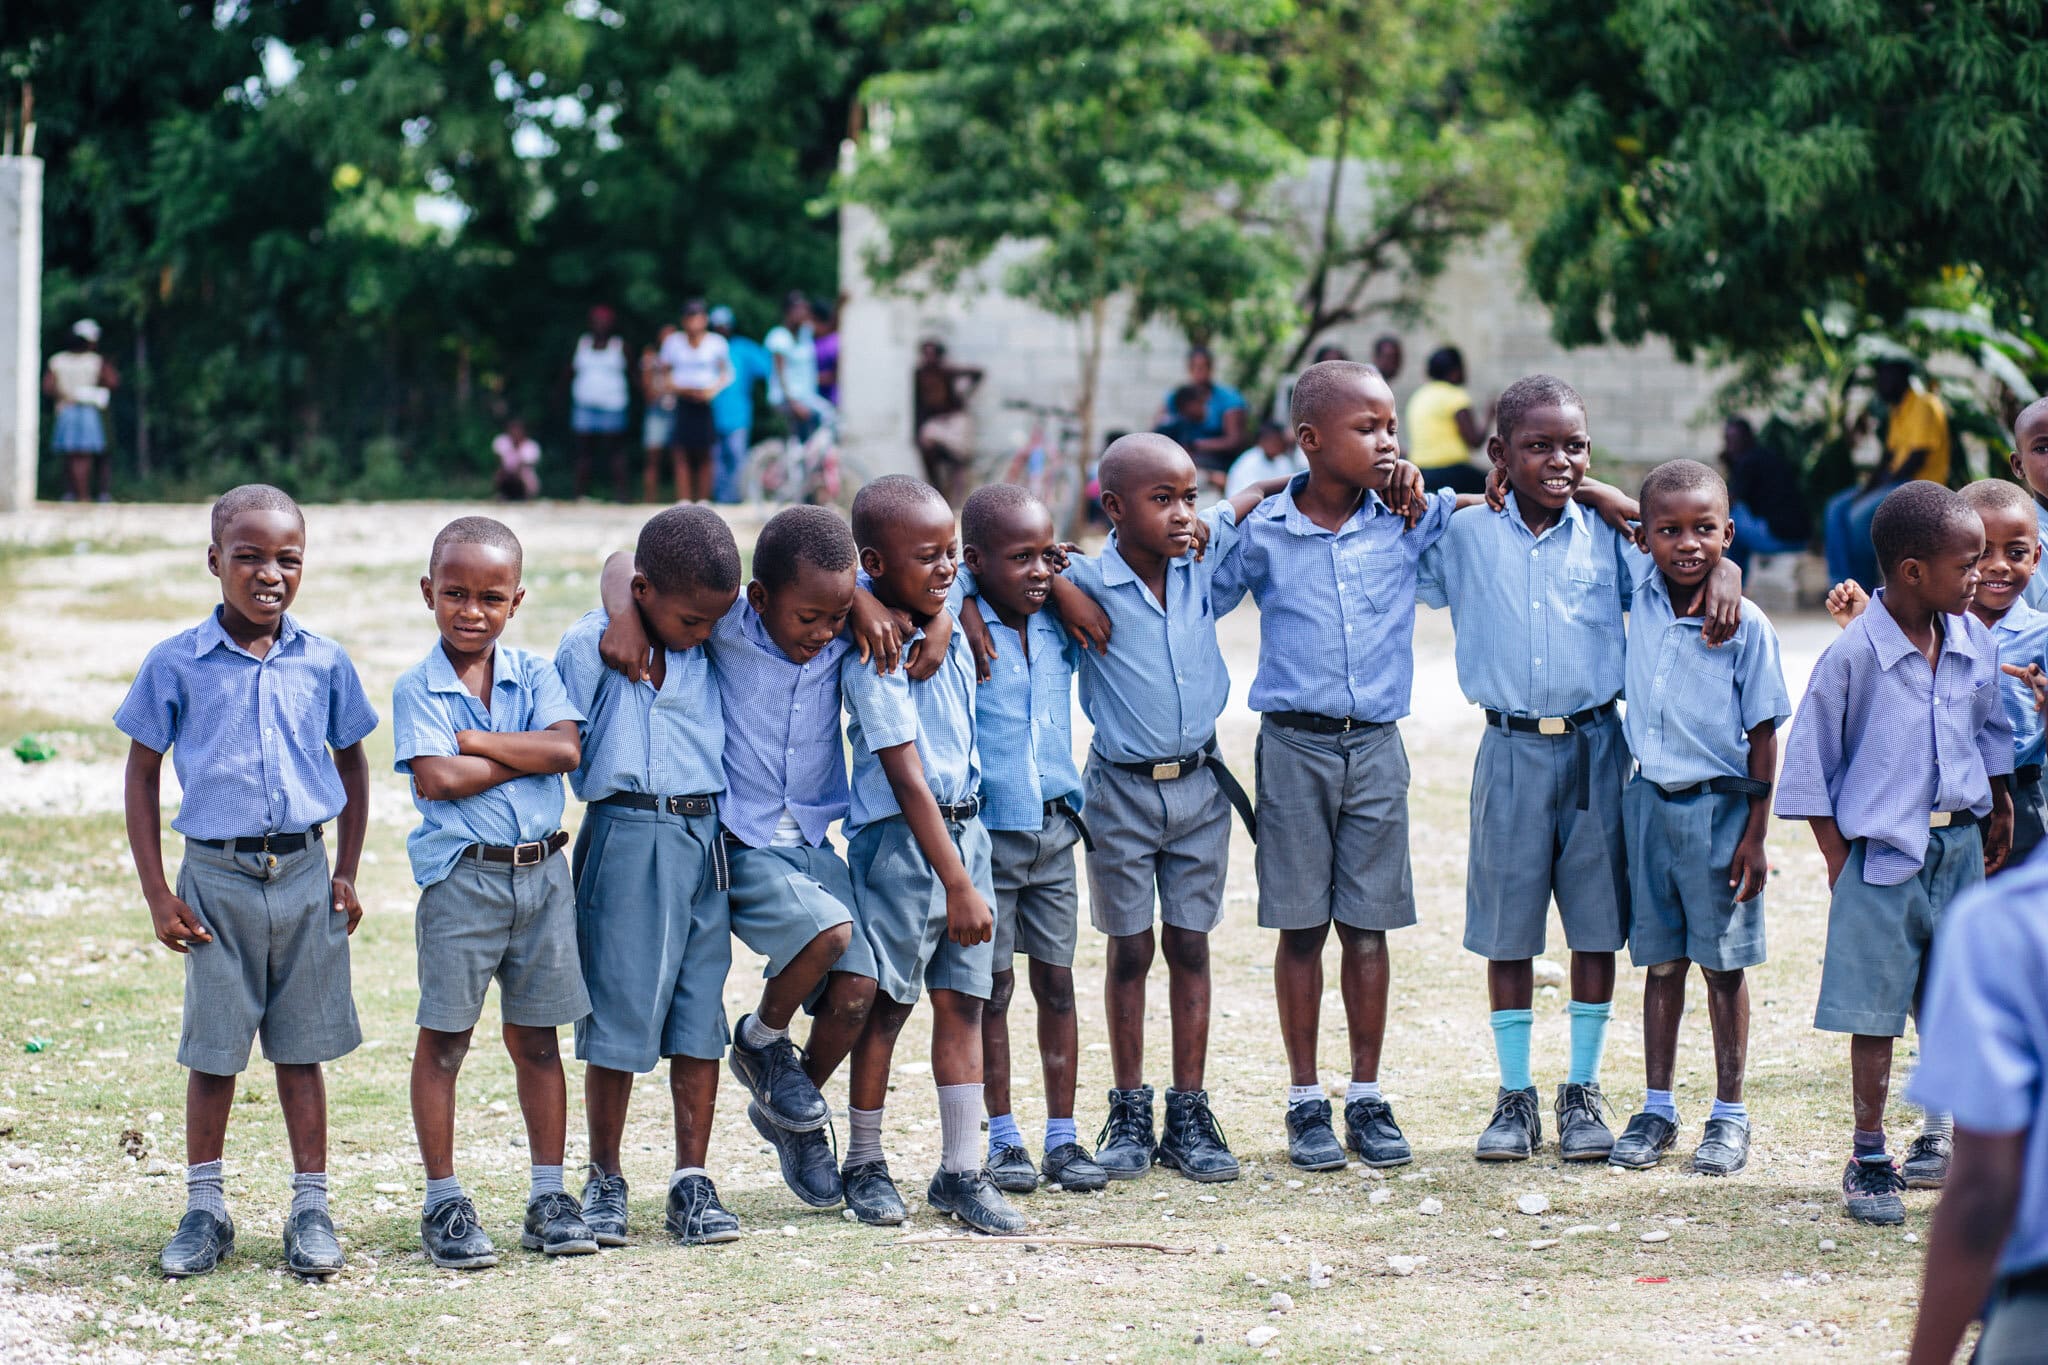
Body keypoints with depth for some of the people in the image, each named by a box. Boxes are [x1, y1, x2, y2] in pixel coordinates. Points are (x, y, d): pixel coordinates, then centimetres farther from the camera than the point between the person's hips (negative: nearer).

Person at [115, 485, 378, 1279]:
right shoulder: (176, 665, -4)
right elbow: (141, 774, 2)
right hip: (216, 876, -1)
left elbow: (351, 766, 13)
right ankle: (204, 1210, 16)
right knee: (213, 1049, 5)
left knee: (301, 1047, 8)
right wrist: (158, 894, -3)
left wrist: (346, 876, 6)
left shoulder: (324, 663, 1)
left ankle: (311, 1209, 15)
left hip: (303, 874, 1)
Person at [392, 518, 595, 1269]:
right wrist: (526, 757, -9)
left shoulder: (534, 674, 7)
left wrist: (476, 740, -13)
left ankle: (549, 1195, 15)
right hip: (461, 876, -3)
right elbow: (438, 777, -17)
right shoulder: (418, 687, -3)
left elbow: (565, 748, -9)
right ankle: (444, 1204, 9)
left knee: (537, 1038, 9)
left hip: (542, 873, 3)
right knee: (443, 1039, 2)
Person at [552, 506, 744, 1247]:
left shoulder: (715, 645, 8)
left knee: (700, 1015, 6)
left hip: (706, 842, 5)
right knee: (620, 1017, 0)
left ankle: (692, 1181, 12)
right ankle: (604, 1182, 12)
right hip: (629, 840, -4)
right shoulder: (591, 645, -6)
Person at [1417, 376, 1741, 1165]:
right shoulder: (1465, 535, 2)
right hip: (1512, 750, 0)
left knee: (1597, 924, 6)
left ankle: (1583, 1091, 18)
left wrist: (1722, 574, -17)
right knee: (1508, 929, 5)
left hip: (1595, 748, 0)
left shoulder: (1607, 536, 2)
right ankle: (1514, 1095, 16)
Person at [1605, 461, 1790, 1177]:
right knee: (1661, 962, 11)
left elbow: (1763, 735, -8)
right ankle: (1656, 1110, 19)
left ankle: (1730, 1116, 13)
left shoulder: (1746, 626, -11)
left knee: (1723, 963, 4)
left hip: (1718, 807, -4)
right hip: (1649, 801, 4)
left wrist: (1755, 835, -9)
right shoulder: (1641, 599, -1)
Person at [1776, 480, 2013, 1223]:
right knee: (1875, 1013, 1)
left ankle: (1939, 1144, 28)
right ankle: (1869, 1161, 13)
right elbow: (1809, 760, -8)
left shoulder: (1974, 642, 1)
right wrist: (1839, 862, -8)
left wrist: (1997, 809, 17)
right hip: (1883, 853, -5)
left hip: (1960, 848, 5)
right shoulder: (1853, 655, -15)